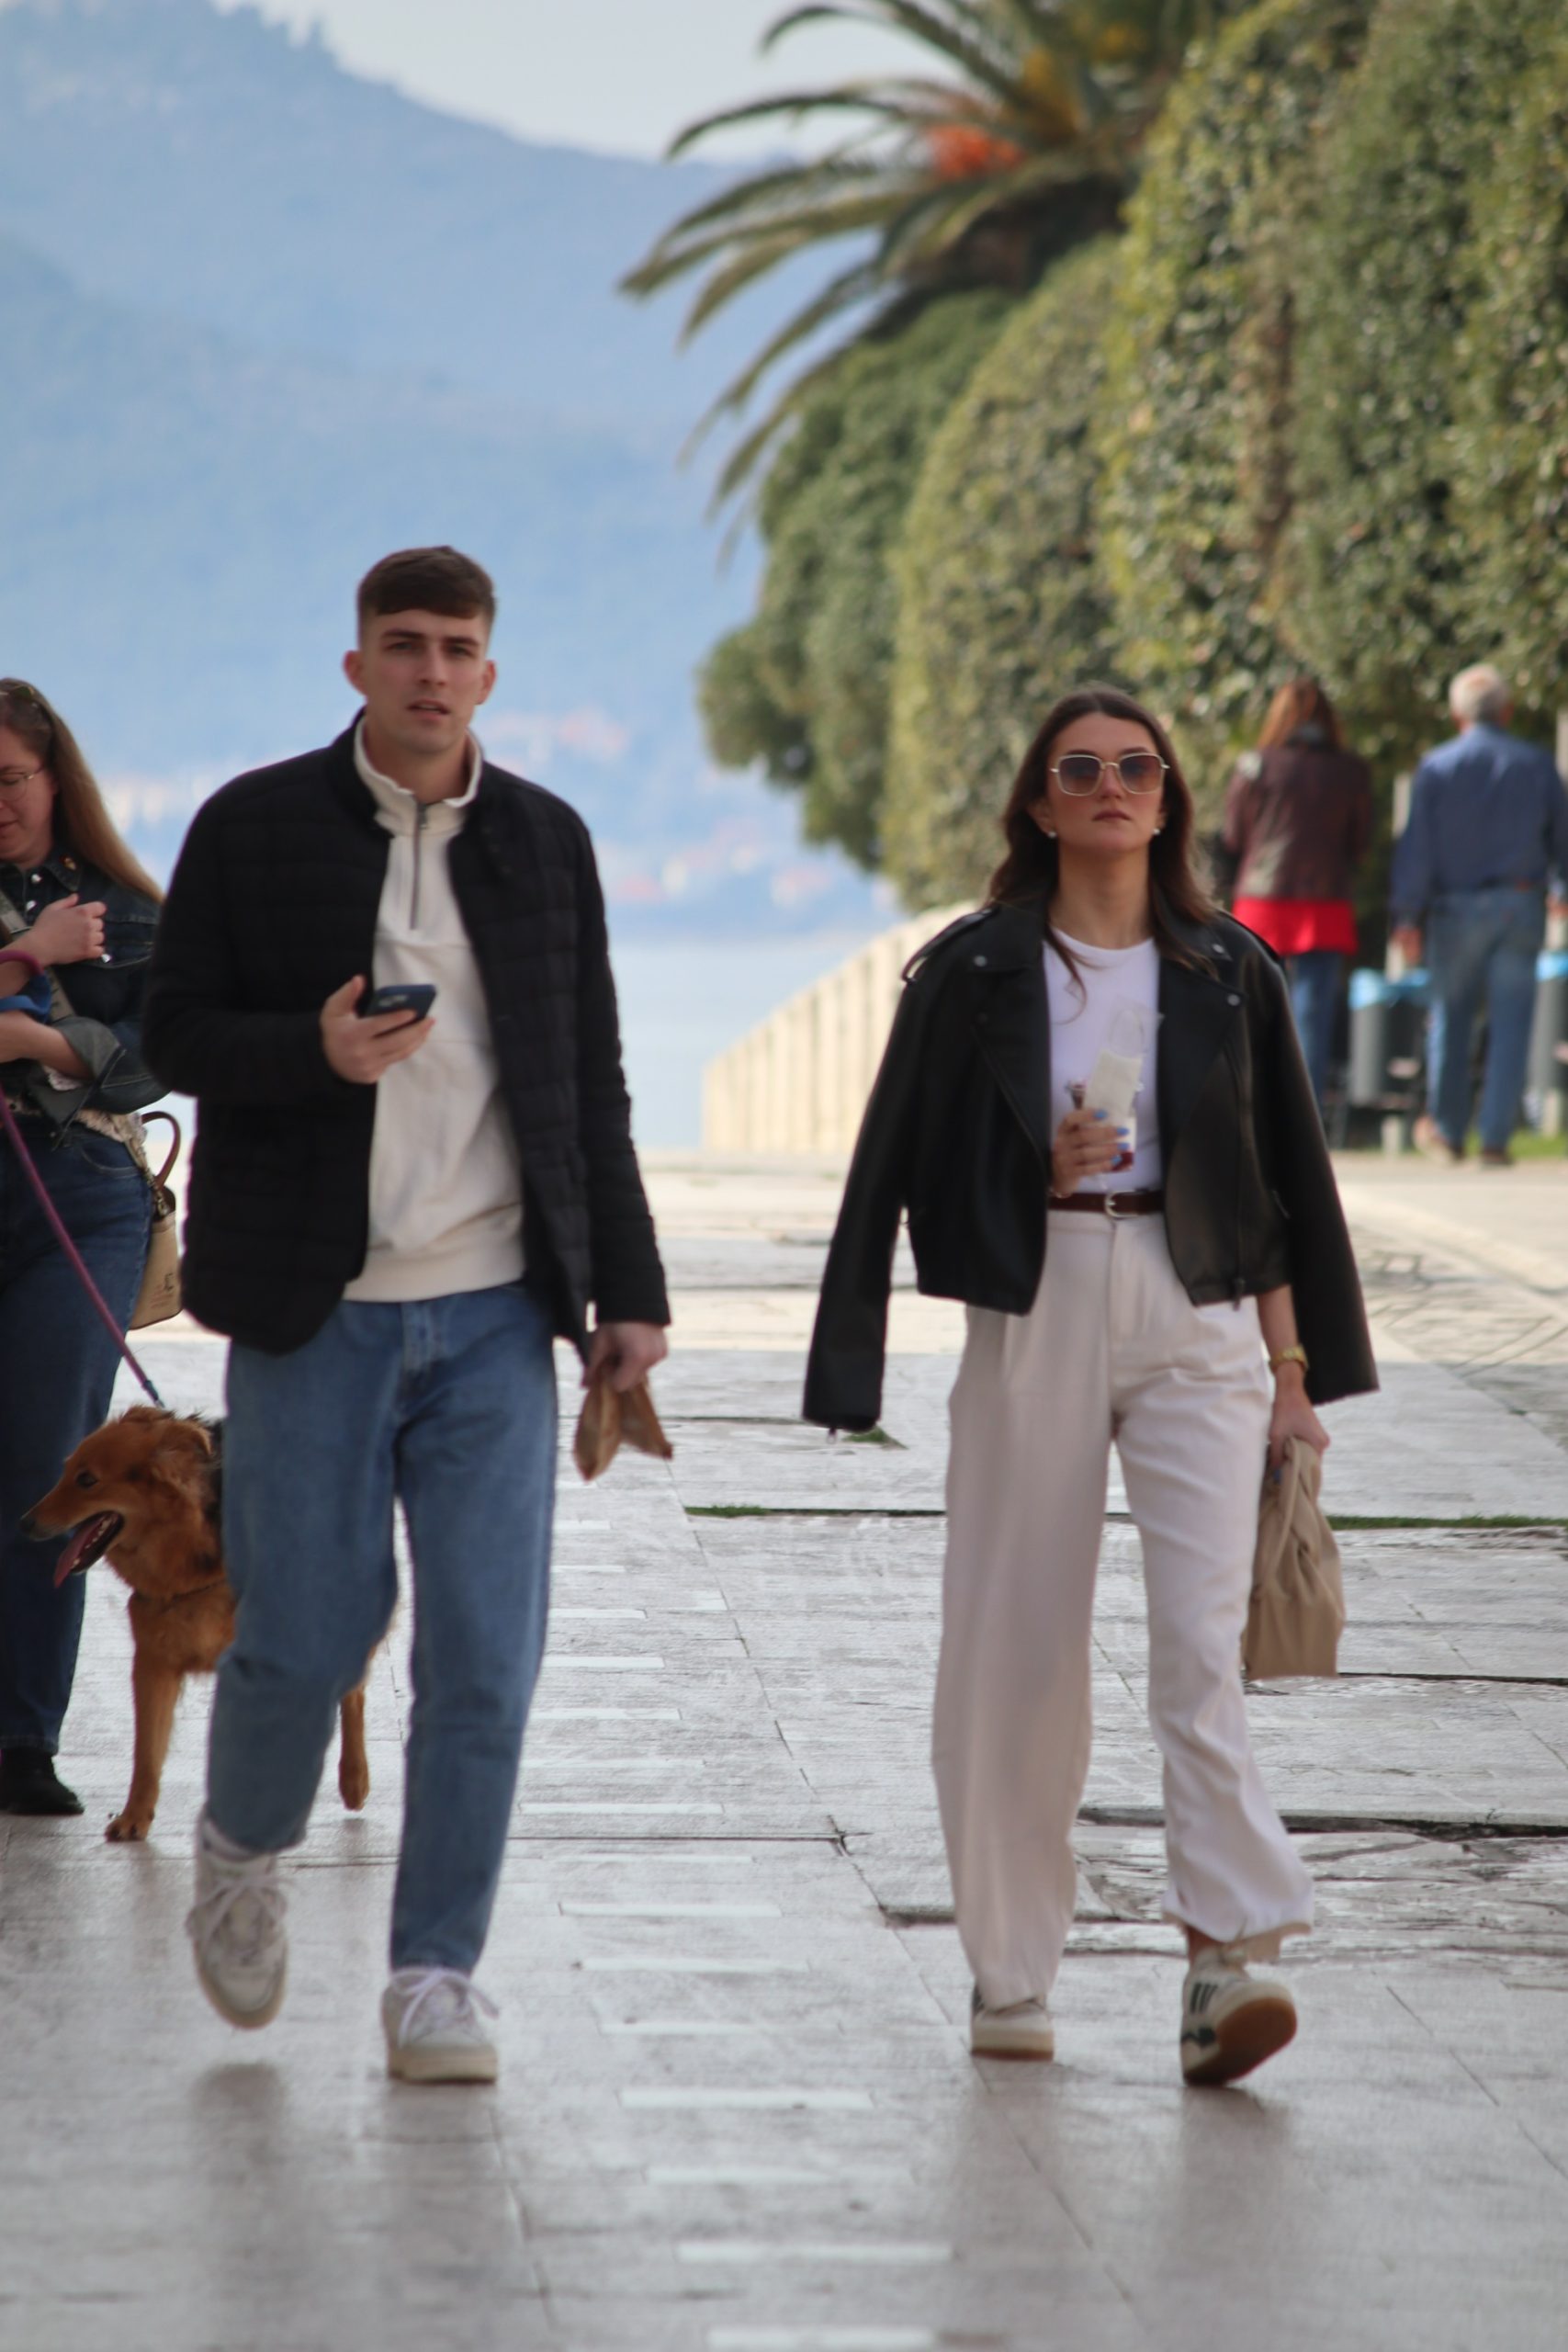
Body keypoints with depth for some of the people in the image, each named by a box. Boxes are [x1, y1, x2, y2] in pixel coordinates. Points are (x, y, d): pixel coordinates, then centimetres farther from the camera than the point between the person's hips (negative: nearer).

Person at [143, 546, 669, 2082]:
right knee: (308, 1628, 0)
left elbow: (591, 1080, 13)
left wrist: (627, 1287, 8)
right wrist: (315, 1050, -19)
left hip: (494, 1314, 2)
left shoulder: (546, 840, 10)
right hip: (314, 1313, -2)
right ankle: (242, 1848, 31)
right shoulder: (254, 828, 1)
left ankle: (436, 1973, 6)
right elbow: (176, 1033, 1)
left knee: (486, 1653, -3)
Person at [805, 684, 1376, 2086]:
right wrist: (1039, 1172, -9)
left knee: (1202, 1642, -13)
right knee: (1016, 1652, 2)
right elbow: (903, 1162, 7)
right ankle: (1011, 1975, 13)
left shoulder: (1226, 972, 9)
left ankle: (1228, 1964, -21)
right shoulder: (977, 971, 5)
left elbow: (1278, 1181, 12)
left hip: (1197, 1326, 0)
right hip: (1033, 1319, 0)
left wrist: (1293, 1366, 9)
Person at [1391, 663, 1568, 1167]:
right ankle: (1495, 1139, -4)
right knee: (1510, 1022, 1)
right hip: (1520, 907, 0)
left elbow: (1416, 846, -5)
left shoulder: (1437, 766, 0)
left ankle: (1447, 1130, 20)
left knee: (1451, 1017, 12)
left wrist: (1408, 916, -6)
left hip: (1457, 904, 0)